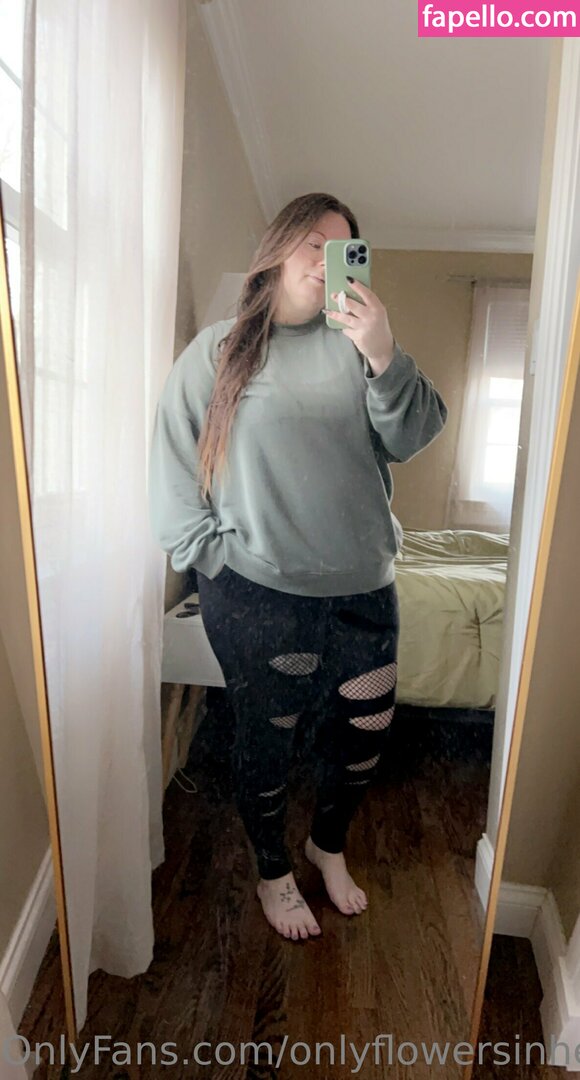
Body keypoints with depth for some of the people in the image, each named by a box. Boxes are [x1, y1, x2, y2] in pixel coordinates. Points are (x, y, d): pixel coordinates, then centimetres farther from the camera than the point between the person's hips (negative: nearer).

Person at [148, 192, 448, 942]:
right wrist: (213, 557, -7)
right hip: (260, 599, -3)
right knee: (266, 741, 15)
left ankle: (329, 845, 49)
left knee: (364, 736, 17)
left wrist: (385, 358, -17)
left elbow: (412, 439, -3)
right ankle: (273, 871, 45)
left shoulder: (354, 342, 5)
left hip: (363, 589, 4)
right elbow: (173, 466, -2)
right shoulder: (218, 350, -2)